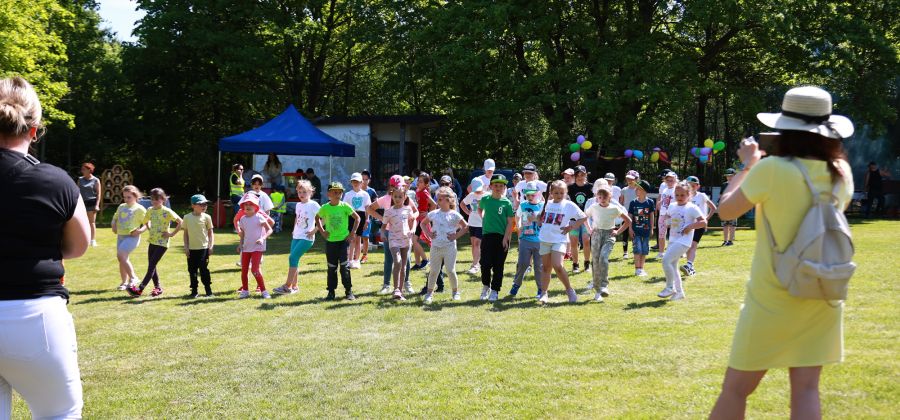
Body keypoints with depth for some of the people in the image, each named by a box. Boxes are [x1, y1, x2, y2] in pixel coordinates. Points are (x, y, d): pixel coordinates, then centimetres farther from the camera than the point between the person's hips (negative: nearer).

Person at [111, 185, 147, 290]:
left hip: (132, 237, -7)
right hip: (120, 236, 7)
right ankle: (124, 282, 20)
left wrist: (140, 231, -23)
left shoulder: (139, 209, -5)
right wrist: (114, 226, 6)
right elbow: (115, 218, 26)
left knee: (121, 255, -21)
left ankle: (133, 277, -12)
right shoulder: (121, 207, 14)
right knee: (122, 259, 9)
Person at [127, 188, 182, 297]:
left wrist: (172, 234, -13)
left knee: (151, 266, -9)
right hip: (152, 241, 7)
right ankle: (158, 287, 22)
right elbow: (146, 223, 20)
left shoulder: (167, 212, -13)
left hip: (162, 243, -7)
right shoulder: (150, 210, 6)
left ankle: (139, 289, -13)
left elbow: (180, 222, -12)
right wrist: (141, 230, 2)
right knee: (152, 266, 9)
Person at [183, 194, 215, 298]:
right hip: (191, 249, 2)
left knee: (203, 269, -4)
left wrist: (211, 246, -5)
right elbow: (186, 233, 8)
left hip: (203, 248, -2)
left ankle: (208, 290, 7)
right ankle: (194, 291, 16)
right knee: (192, 270, 7)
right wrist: (186, 247, 3)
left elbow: (210, 232, 3)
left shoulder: (206, 217, -2)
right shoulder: (187, 217, 2)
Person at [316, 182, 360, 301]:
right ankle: (331, 292, 17)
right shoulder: (325, 208, -2)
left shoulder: (345, 206, -7)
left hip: (343, 240, -2)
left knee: (344, 266, -4)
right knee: (331, 268, 9)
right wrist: (322, 231, 5)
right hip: (330, 241, 2)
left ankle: (349, 292, 4)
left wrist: (352, 233, -4)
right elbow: (317, 218, 16)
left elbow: (357, 218, 1)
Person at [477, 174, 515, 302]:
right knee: (485, 264, -3)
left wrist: (506, 239, -11)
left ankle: (495, 291, 13)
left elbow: (510, 223, -4)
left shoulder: (507, 203, -3)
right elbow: (480, 209, 27)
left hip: (502, 237, -1)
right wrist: (483, 218, 11)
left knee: (498, 266, 4)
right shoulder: (485, 199, 4)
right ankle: (485, 286, 19)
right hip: (487, 235, 1)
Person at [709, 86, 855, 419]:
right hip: (821, 297, 5)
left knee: (736, 389, 7)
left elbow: (726, 210, -5)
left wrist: (747, 165, 7)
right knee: (805, 390, 7)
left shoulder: (772, 169, -17)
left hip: (772, 297, -4)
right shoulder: (841, 175, -1)